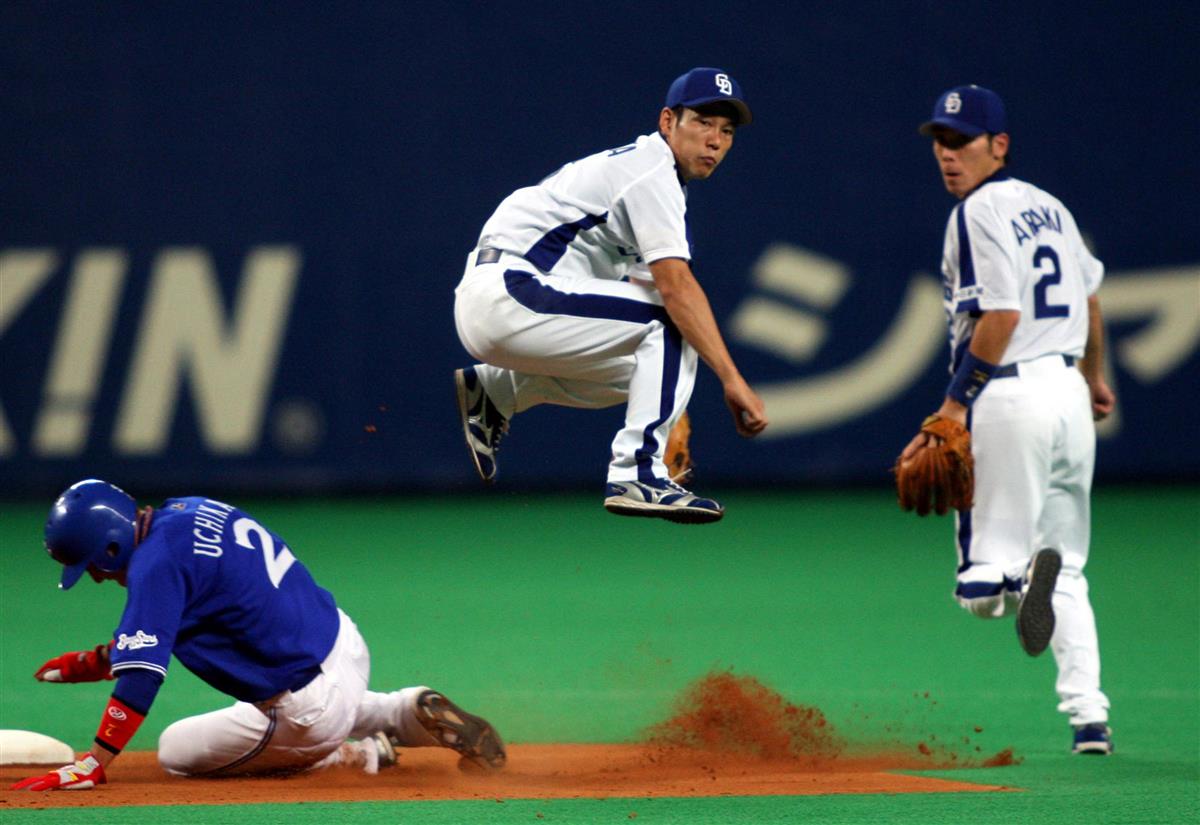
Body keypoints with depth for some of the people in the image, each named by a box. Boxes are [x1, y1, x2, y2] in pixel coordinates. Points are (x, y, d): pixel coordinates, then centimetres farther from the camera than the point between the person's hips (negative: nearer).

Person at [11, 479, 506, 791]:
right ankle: (413, 713, 13)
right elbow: (158, 632, 21)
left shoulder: (156, 560, -19)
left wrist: (94, 763, -26)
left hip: (313, 704, -9)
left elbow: (143, 673, -25)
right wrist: (92, 663, 16)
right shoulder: (188, 510, 8)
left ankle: (356, 756, 1)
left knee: (176, 752, 9)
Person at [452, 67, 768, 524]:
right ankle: (636, 476, -19)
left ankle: (488, 392, 22)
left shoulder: (626, 164, 21)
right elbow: (675, 286, -22)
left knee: (634, 370, 25)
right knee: (673, 322, -14)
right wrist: (733, 381, -26)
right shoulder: (651, 171, -10)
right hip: (510, 293, -10)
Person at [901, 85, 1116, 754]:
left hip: (1011, 394, -8)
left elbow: (1000, 318, -19)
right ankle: (1089, 717, 3)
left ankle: (1021, 570, -37)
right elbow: (1089, 294, 27)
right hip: (1068, 390, 8)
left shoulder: (981, 211, -10)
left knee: (982, 583, -4)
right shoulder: (1049, 207, 15)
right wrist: (1095, 377, 42)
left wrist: (951, 410, -17)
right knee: (1069, 574, 13)